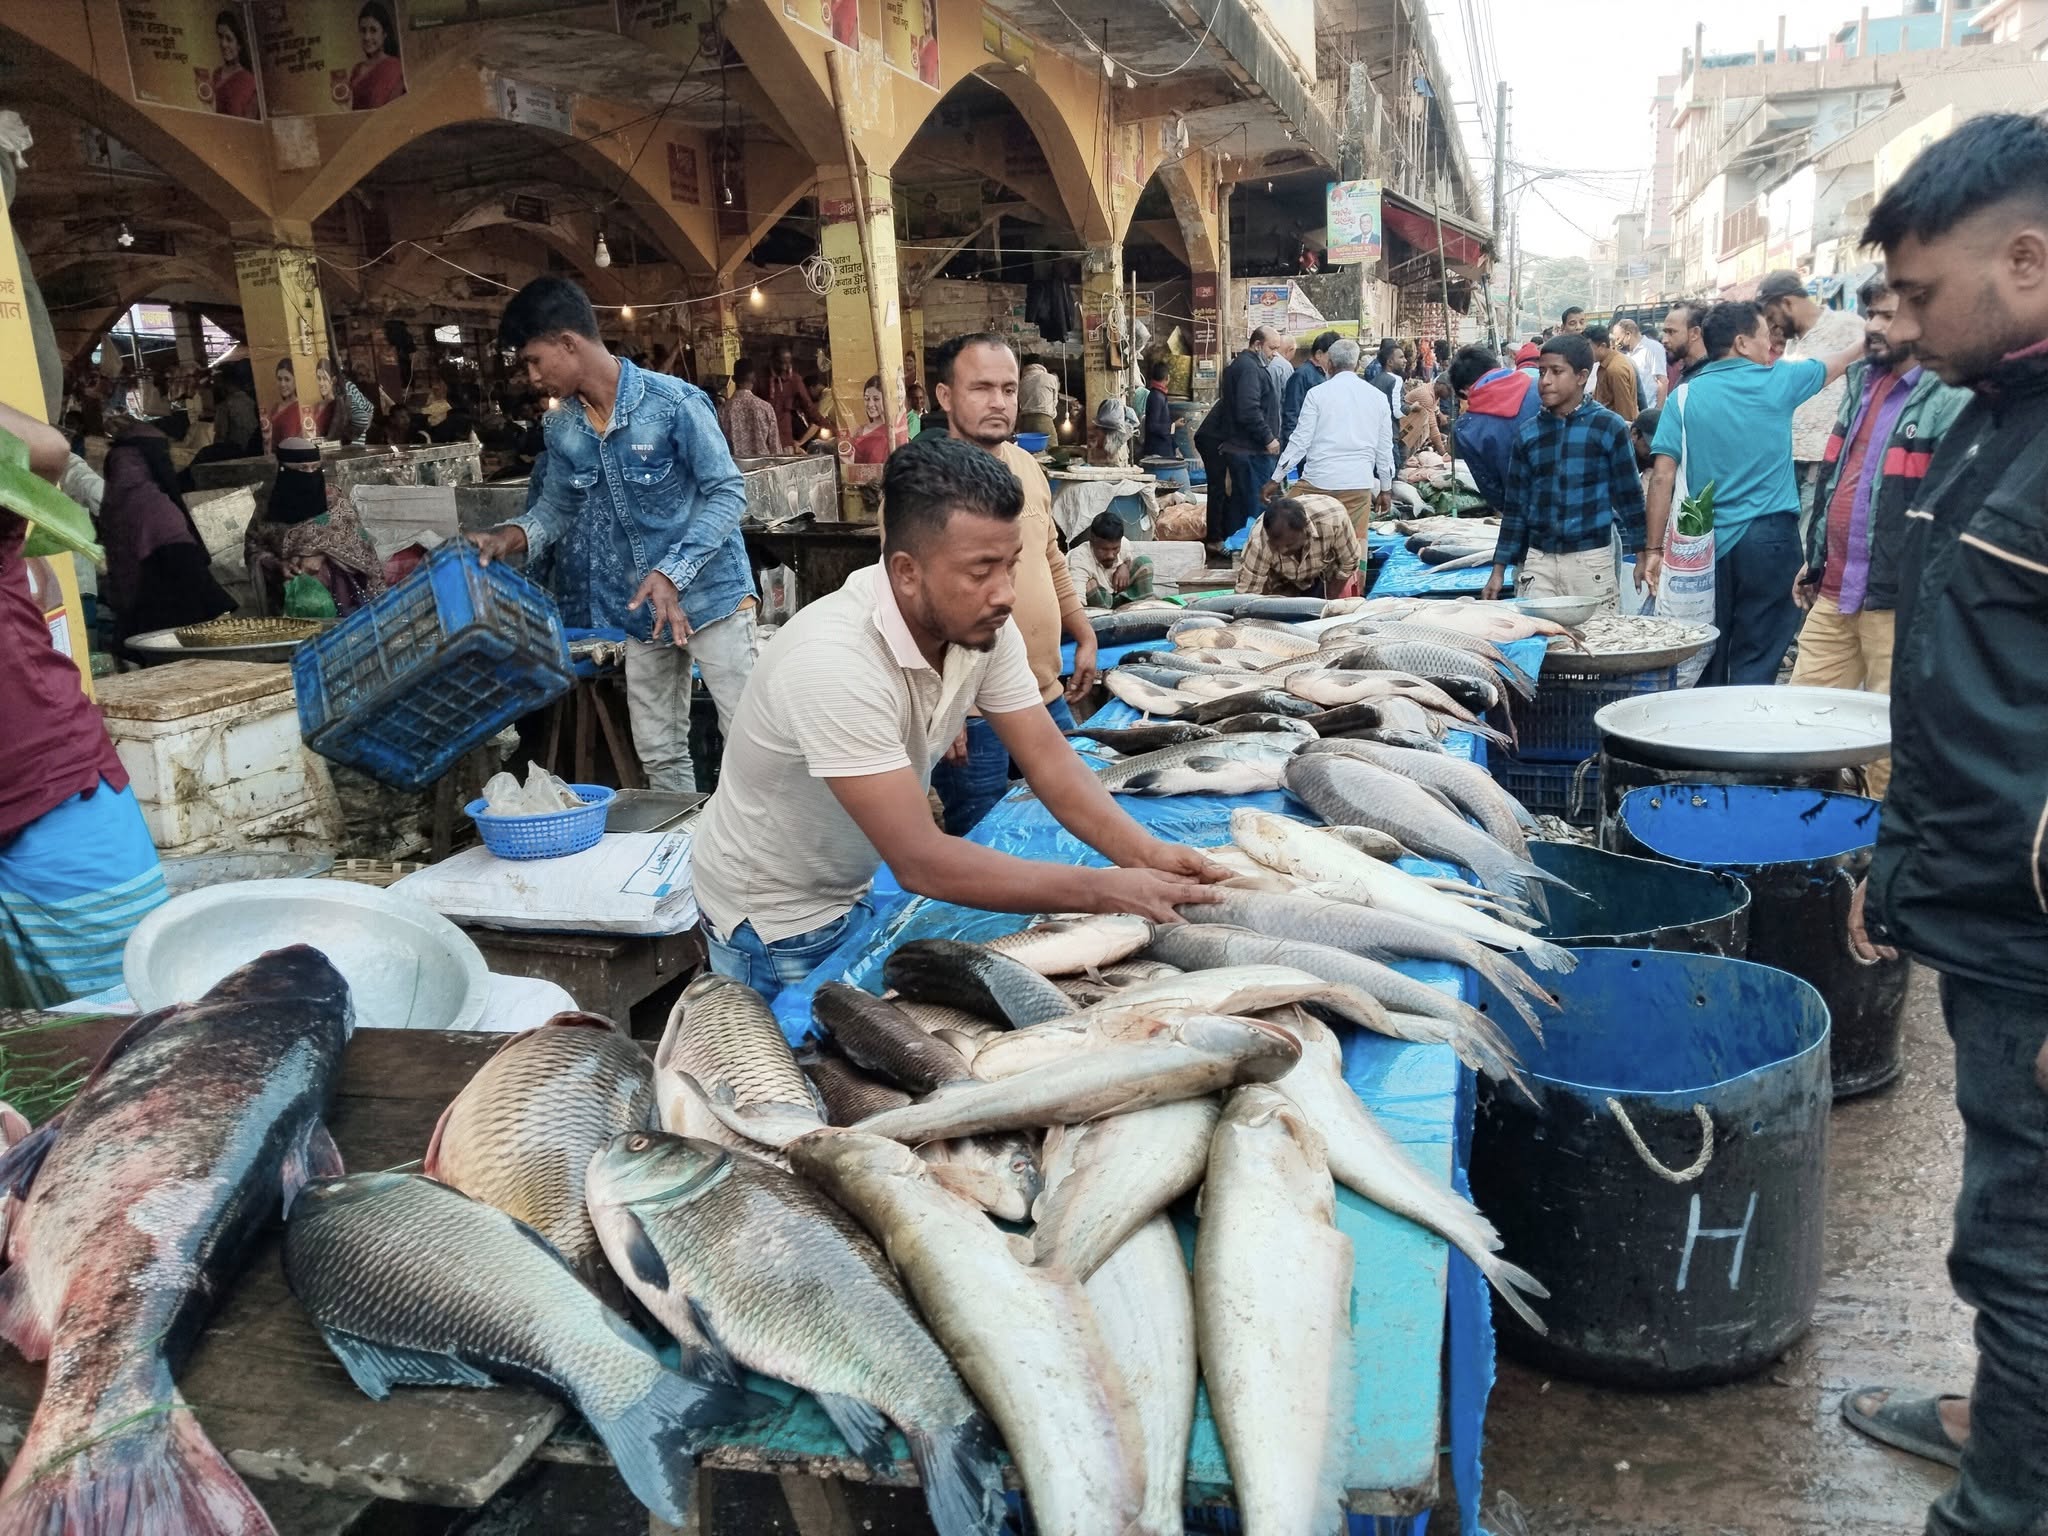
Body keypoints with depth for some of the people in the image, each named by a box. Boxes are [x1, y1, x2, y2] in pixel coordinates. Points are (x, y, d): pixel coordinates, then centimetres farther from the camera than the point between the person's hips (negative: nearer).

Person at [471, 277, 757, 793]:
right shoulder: (561, 430, 4)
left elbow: (727, 492, -13)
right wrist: (513, 535, -5)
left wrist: (672, 573, -22)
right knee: (659, 756, 12)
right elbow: (559, 506, 16)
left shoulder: (675, 403, -15)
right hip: (639, 613, 6)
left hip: (708, 595, -6)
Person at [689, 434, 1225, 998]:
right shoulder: (834, 663, -37)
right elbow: (920, 862, -37)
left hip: (858, 889, 7)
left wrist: (1146, 853, -29)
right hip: (774, 919, -6)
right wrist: (1107, 890, -36)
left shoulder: (983, 624, -15)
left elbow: (1049, 761, -12)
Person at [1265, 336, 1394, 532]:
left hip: (1319, 481, -2)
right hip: (1359, 484, 2)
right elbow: (1385, 447, 13)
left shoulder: (1317, 394, -1)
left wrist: (1276, 479, 6)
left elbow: (1300, 440, -2)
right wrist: (1386, 488, 23)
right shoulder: (1377, 397, 8)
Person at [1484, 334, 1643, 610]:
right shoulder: (1528, 433, 7)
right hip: (1537, 560, 3)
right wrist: (1499, 570, 8)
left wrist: (1643, 556, -3)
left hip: (1591, 559, -3)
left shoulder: (1609, 427, -2)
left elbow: (1629, 497, 1)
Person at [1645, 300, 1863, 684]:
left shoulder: (1684, 395, 1)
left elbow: (1662, 478, -5)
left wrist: (1654, 549, -2)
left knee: (1705, 665, 9)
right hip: (1768, 535, -2)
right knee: (1756, 665, 0)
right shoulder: (1777, 382, 0)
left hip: (1708, 544, 2)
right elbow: (1835, 365, 20)